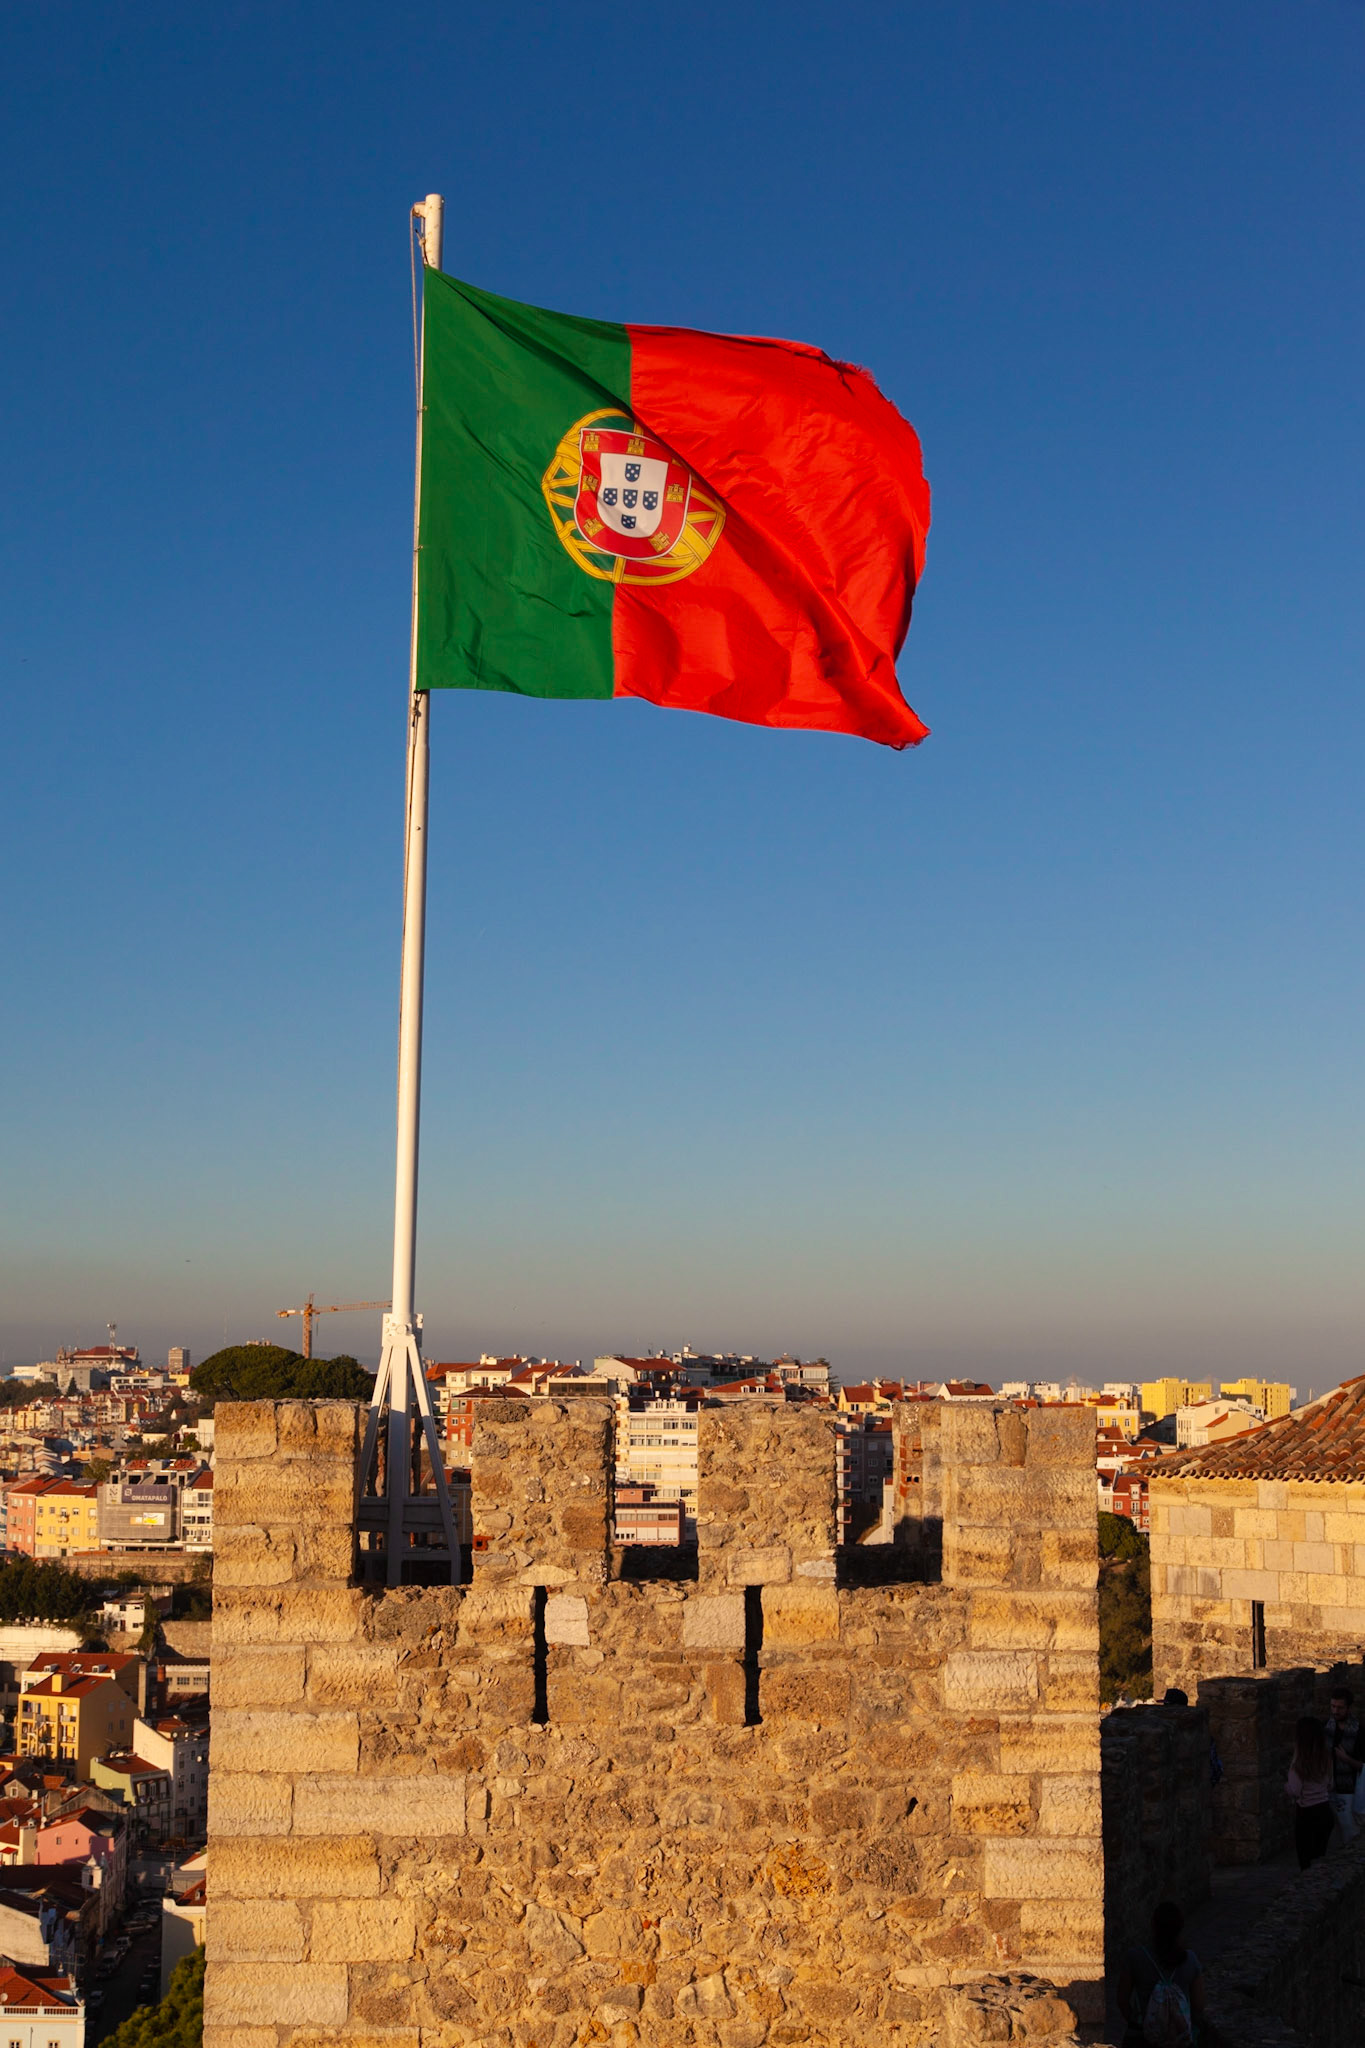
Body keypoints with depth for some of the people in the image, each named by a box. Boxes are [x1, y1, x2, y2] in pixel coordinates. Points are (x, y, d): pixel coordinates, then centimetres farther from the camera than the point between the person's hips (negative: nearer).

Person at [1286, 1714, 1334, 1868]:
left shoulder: (1300, 1762, -20)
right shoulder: (1326, 1757, -3)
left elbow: (1295, 1791, -17)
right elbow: (1330, 1785, 7)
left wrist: (1285, 1782, 1)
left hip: (1307, 1814, -5)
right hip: (1325, 1811, 5)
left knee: (1306, 1859, 9)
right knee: (1320, 1857, 18)